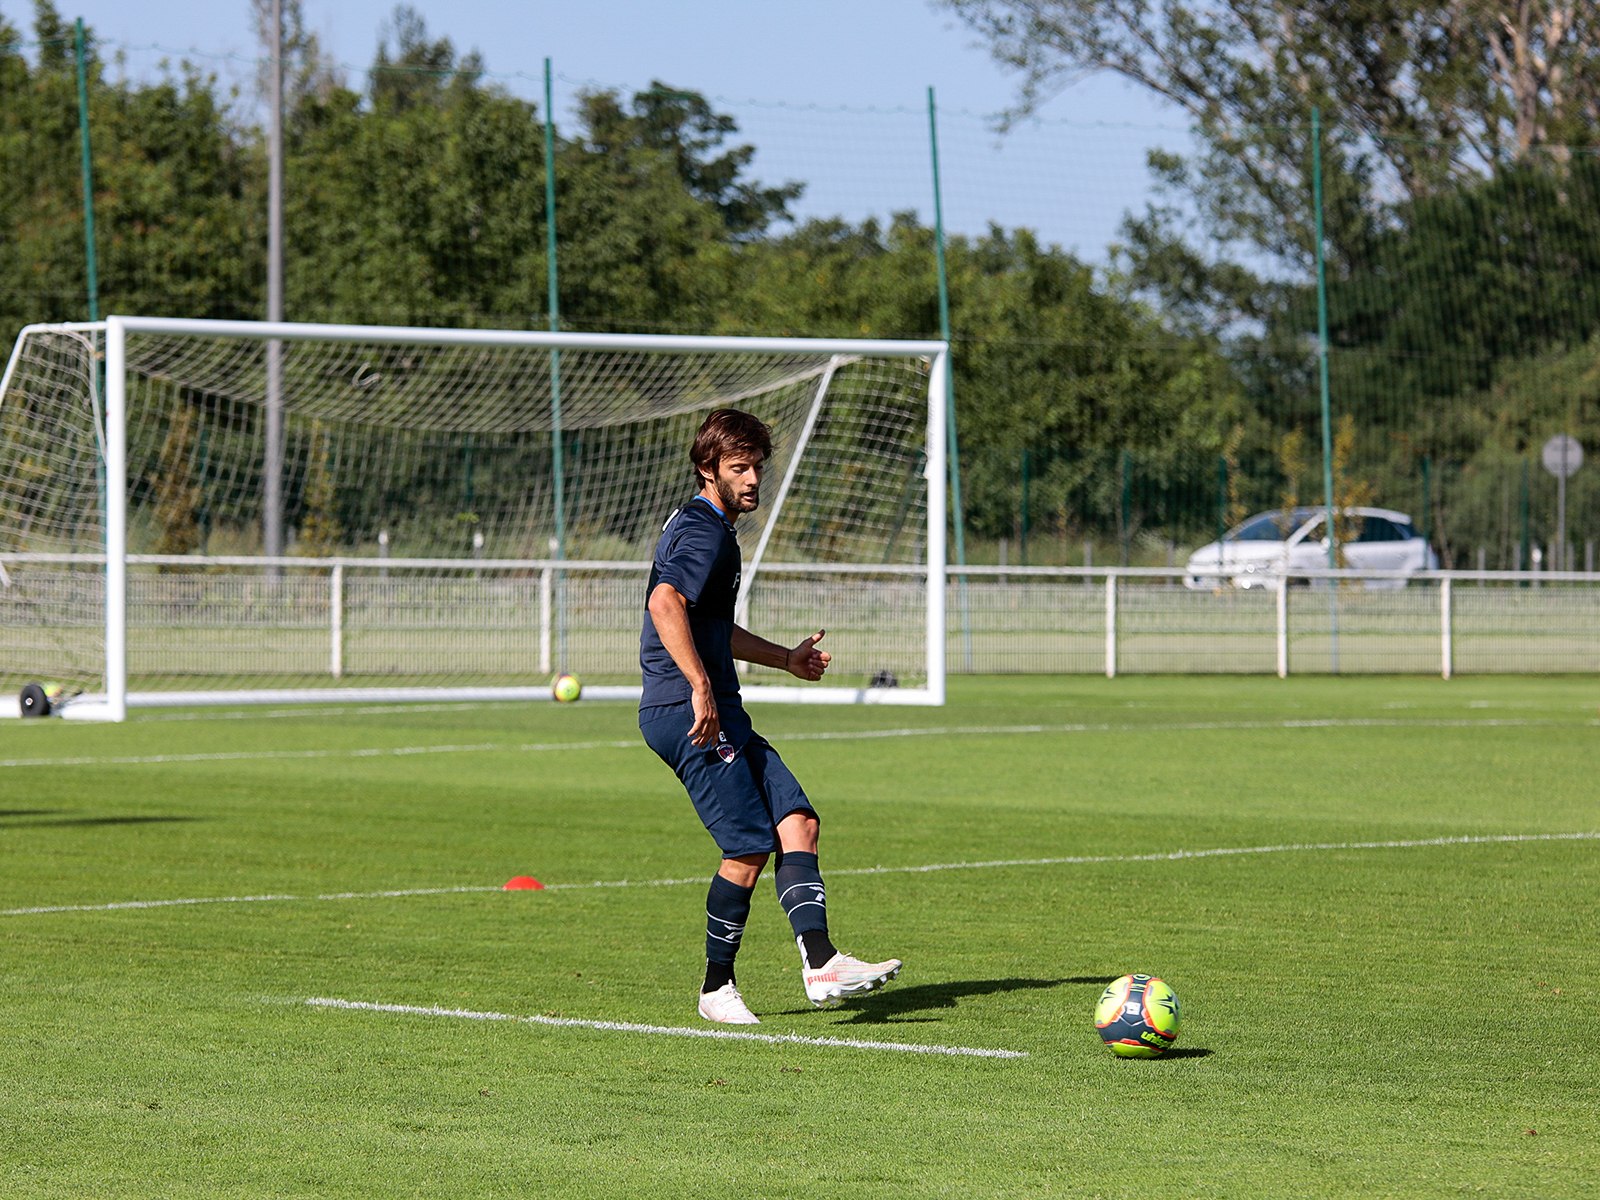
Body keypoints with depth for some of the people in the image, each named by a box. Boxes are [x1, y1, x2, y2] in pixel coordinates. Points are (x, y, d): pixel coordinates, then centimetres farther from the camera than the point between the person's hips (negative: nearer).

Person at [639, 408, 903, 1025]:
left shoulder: (696, 526, 23)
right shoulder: (704, 531, -11)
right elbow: (665, 604, -29)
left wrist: (785, 658, 37)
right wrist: (702, 688, -32)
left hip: (715, 710, 11)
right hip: (690, 712, -11)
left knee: (797, 821, -1)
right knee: (750, 848, -10)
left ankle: (821, 963, -11)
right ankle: (717, 989, 2)